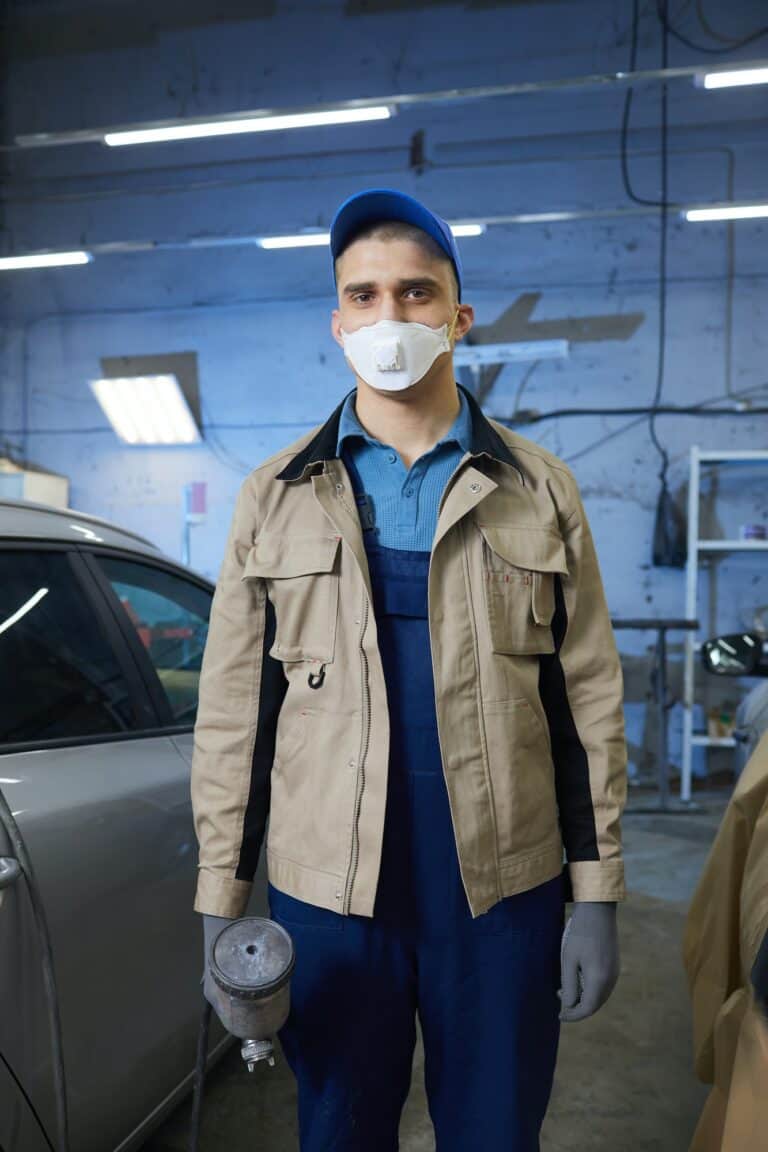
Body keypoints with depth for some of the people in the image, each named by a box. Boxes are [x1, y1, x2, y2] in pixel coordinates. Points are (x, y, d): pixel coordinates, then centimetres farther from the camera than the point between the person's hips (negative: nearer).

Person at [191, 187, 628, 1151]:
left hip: (504, 891, 0)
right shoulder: (276, 495, 2)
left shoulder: (540, 491, 2)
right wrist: (220, 901, 0)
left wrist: (596, 896, 0)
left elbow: (588, 701, 2)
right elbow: (232, 711, 2)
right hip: (324, 892, 1)